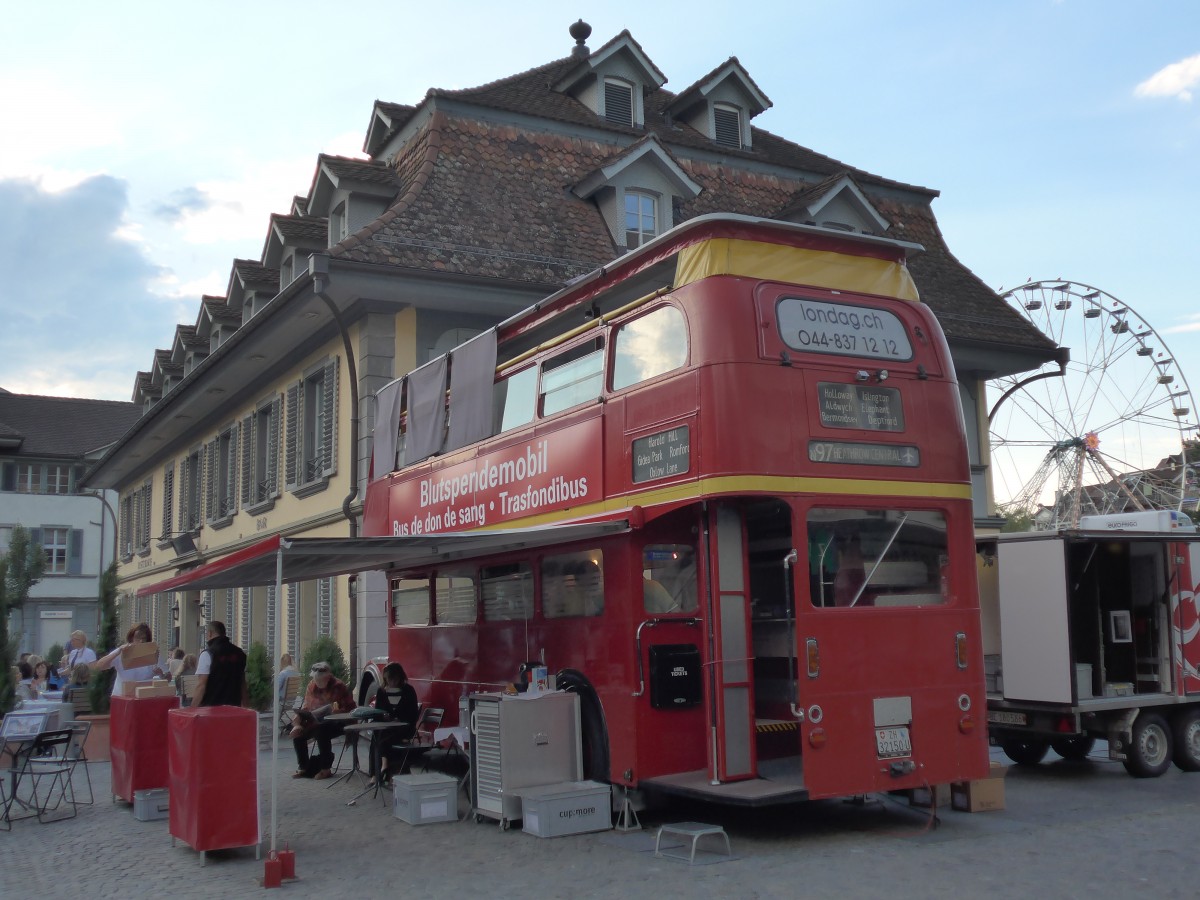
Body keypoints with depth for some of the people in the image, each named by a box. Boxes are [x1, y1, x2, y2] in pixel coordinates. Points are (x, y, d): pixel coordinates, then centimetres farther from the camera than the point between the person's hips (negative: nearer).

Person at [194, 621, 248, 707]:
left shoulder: (207, 654, -8)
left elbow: (201, 685, -11)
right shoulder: (239, 653, 8)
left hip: (211, 706, -5)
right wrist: (246, 706, 16)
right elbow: (244, 685, 11)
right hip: (234, 706, 5)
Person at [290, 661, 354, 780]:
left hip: (336, 723, -7)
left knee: (321, 731, -34)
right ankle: (303, 767, 3)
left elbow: (350, 708, -14)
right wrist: (297, 724, -7)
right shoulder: (312, 686, 4)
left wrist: (337, 711, -33)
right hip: (316, 722, 7)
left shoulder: (339, 687, -13)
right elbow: (305, 708, 8)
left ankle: (326, 769, -21)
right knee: (298, 733, -12)